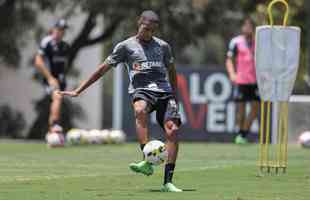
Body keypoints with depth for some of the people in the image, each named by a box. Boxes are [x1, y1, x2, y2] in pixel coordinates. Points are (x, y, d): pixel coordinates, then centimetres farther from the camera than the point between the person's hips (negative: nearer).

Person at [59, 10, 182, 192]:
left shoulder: (163, 46, 16)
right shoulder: (126, 46, 8)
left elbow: (171, 70, 31)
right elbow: (103, 69, 8)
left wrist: (174, 96, 31)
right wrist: (78, 91, 5)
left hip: (164, 90, 3)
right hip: (141, 90, -3)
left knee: (172, 130, -18)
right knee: (140, 110, -39)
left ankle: (168, 182, -14)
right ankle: (148, 163, -44)